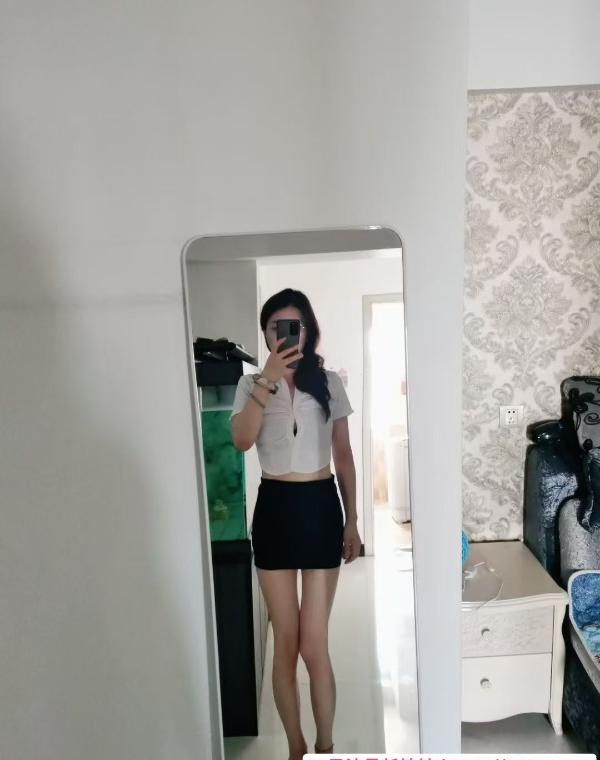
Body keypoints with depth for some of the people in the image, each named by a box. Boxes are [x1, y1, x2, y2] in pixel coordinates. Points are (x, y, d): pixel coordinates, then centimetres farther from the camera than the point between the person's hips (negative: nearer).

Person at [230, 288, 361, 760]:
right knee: (285, 642, 10)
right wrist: (268, 380, -26)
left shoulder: (330, 383, 2)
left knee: (314, 644, 2)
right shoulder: (251, 384, 2)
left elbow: (344, 457, 7)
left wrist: (352, 521, 6)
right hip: (274, 508, 1)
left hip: (320, 506, -1)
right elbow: (241, 441, -17)